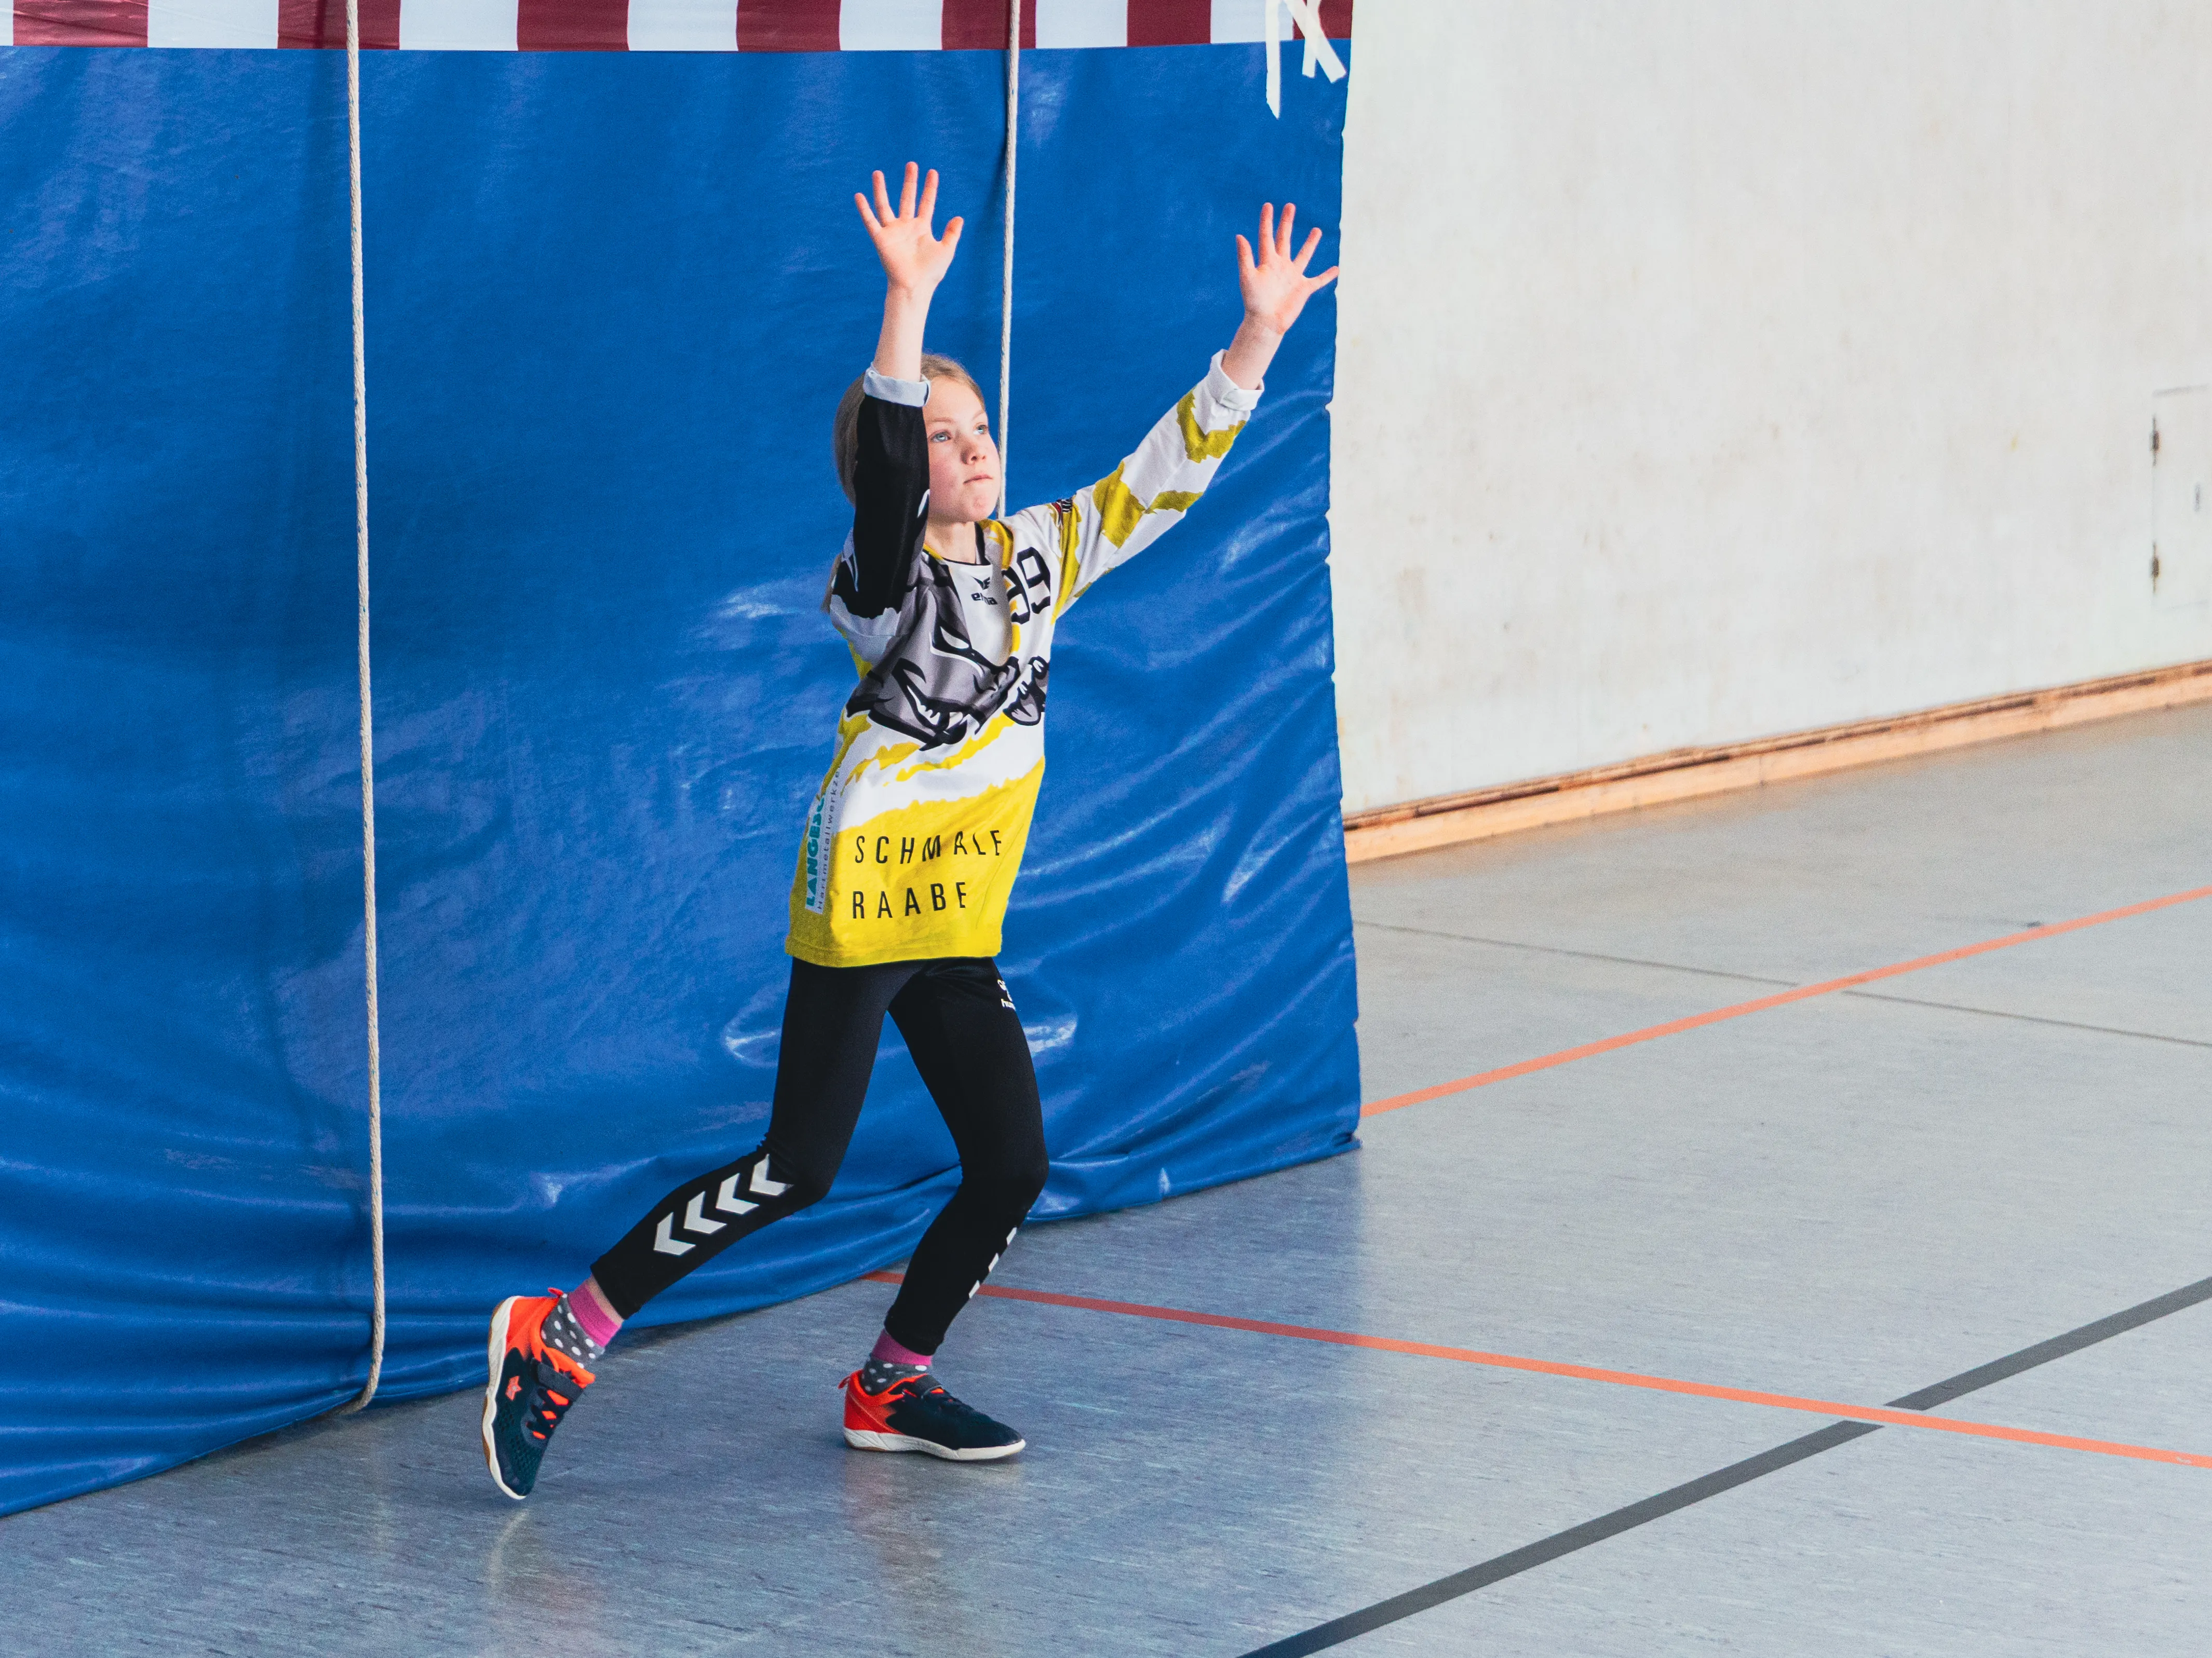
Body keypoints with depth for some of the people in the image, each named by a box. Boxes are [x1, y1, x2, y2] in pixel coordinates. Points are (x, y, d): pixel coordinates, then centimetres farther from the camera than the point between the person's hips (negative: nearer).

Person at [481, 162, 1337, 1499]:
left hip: (960, 926, 7)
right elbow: (884, 467, -31)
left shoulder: (1038, 556, 9)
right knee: (798, 1170, -11)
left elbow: (1166, 473, 9)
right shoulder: (882, 578, -11)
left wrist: (1262, 332, 2)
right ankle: (564, 1334, -3)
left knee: (1013, 1166, 6)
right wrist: (911, 299, -39)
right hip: (865, 899, -7)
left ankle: (892, 1388, 23)